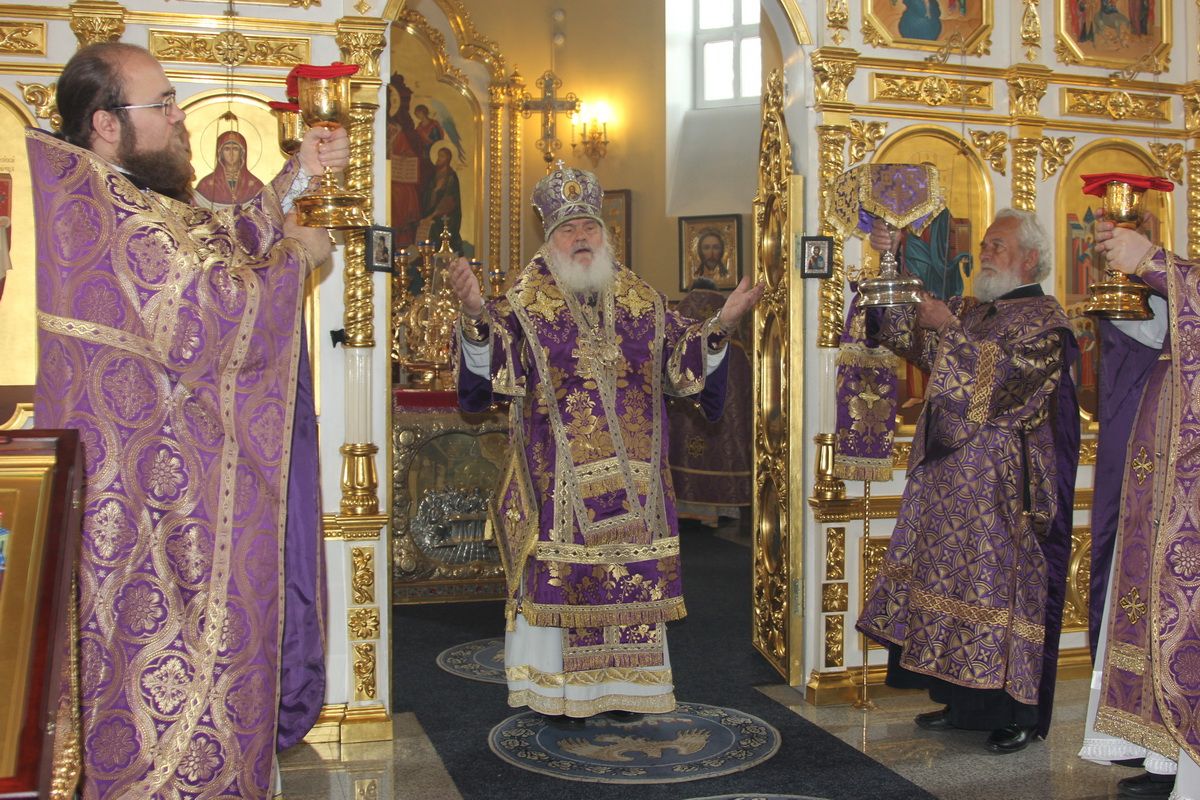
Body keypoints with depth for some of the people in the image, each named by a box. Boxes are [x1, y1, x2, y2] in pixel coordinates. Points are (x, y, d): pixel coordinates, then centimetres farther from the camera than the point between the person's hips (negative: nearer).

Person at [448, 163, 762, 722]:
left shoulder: (641, 300, 10)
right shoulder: (525, 303, 0)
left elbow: (685, 361, 12)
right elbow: (493, 365, -14)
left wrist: (722, 323, -3)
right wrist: (476, 315, -31)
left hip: (631, 473, 4)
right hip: (559, 473, -3)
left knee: (630, 569, 7)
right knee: (559, 572, -1)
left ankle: (623, 683, 21)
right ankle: (557, 690, 13)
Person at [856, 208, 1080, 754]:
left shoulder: (1044, 319, -6)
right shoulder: (971, 311, 17)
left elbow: (1006, 376, -20)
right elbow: (907, 329, 10)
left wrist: (949, 331, -21)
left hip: (1004, 483, -8)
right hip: (953, 478, 8)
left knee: (1004, 579, -4)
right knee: (955, 580, 9)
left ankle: (1021, 714, 7)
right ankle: (962, 702, 19)